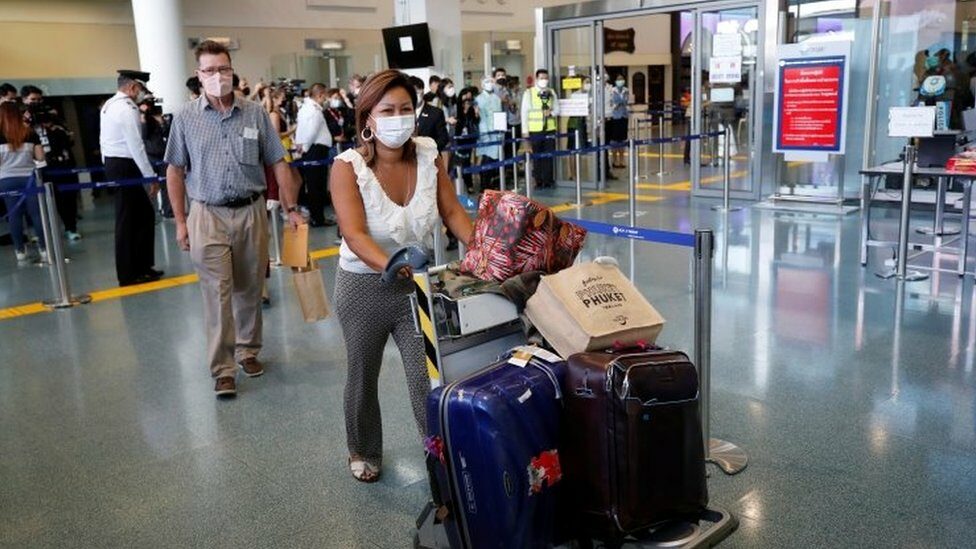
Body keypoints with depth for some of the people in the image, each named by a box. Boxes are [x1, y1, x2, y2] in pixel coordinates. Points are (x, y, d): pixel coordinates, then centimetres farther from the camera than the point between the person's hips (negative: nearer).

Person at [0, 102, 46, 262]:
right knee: (36, 213, 5)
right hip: (29, 177, 1)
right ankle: (44, 248, 4)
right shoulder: (30, 132, 0)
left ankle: (20, 250, 12)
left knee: (14, 215, 7)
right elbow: (40, 157, 1)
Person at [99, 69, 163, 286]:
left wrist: (109, 166, 20)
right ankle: (129, 274, 6)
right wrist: (151, 176, -18)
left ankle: (142, 265, 19)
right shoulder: (127, 109, -16)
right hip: (125, 167, -10)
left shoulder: (109, 105, 14)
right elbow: (136, 145, -20)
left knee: (144, 214, 14)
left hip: (113, 163, 10)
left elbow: (105, 139, 16)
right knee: (128, 220, -2)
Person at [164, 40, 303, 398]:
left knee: (249, 289, 12)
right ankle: (222, 370, 4)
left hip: (251, 212, 2)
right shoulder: (185, 118, 0)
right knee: (217, 293, -3)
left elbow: (278, 164, 3)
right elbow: (175, 172, 5)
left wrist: (291, 208, -2)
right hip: (208, 216, -1)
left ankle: (248, 351, 29)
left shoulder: (255, 114, 1)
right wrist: (180, 221, 1)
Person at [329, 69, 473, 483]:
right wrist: (389, 265, -48)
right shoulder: (349, 167, -18)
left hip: (418, 281, 1)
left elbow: (452, 212, -7)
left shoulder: (429, 157, -8)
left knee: (427, 375, -5)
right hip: (365, 285, -1)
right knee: (363, 376, 18)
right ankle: (364, 453, 42)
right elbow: (354, 234, -29)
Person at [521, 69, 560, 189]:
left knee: (549, 156, 4)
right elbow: (524, 112, -1)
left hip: (550, 129, 2)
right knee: (537, 157, 3)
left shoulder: (551, 92, 8)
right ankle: (539, 181, 11)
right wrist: (525, 131, -6)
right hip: (535, 130, -2)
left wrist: (551, 112, -13)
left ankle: (548, 181, 12)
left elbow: (557, 109, 12)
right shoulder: (528, 93, -1)